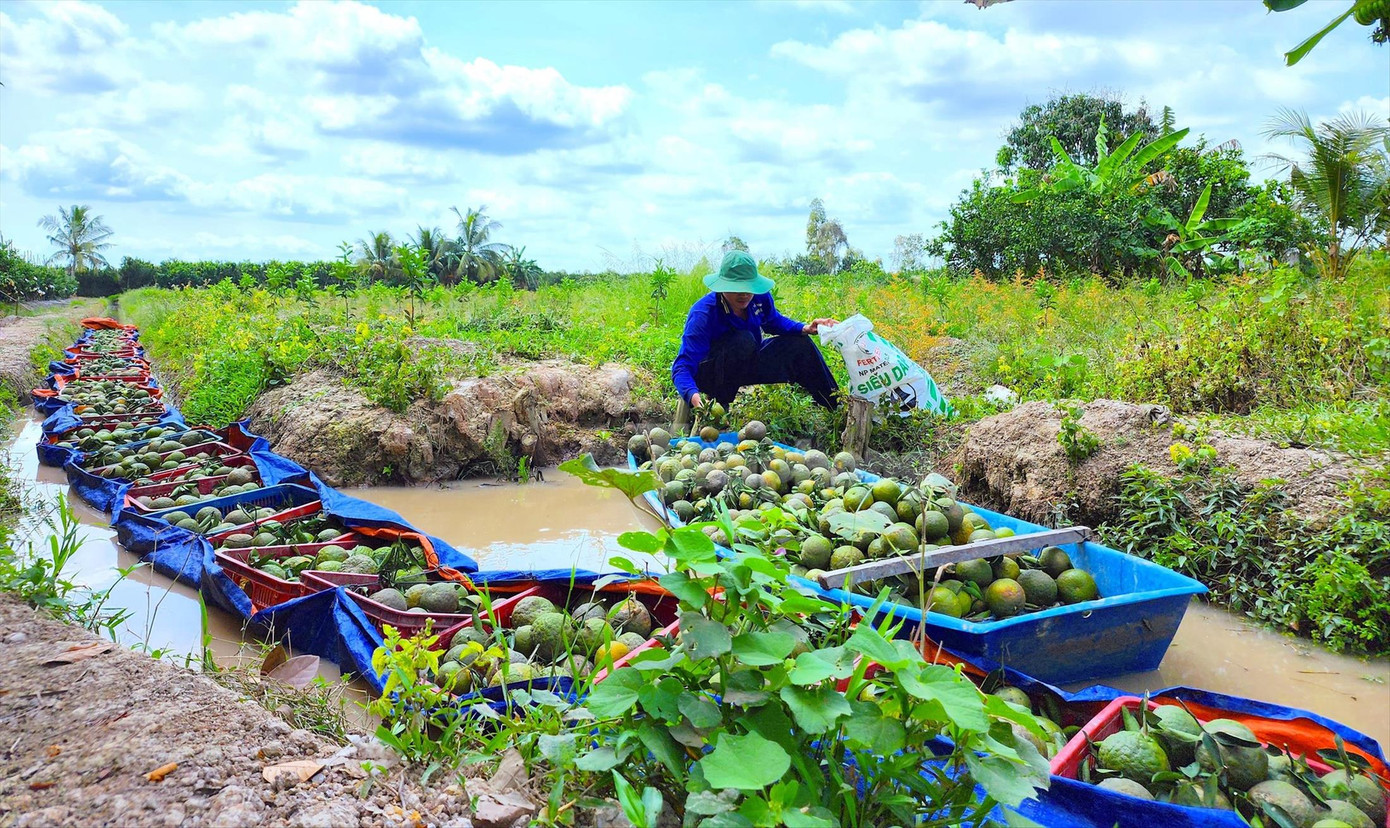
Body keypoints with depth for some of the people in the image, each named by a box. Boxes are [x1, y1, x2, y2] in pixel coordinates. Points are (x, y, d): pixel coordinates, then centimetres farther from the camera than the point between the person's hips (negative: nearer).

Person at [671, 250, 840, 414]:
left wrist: (805, 329, -7)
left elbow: (774, 321, 12)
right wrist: (693, 396, -58)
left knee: (800, 345, -4)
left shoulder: (759, 297, -13)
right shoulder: (703, 315, -32)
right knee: (743, 341, -35)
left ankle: (837, 409, 10)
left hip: (748, 363, 7)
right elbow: (682, 366, -37)